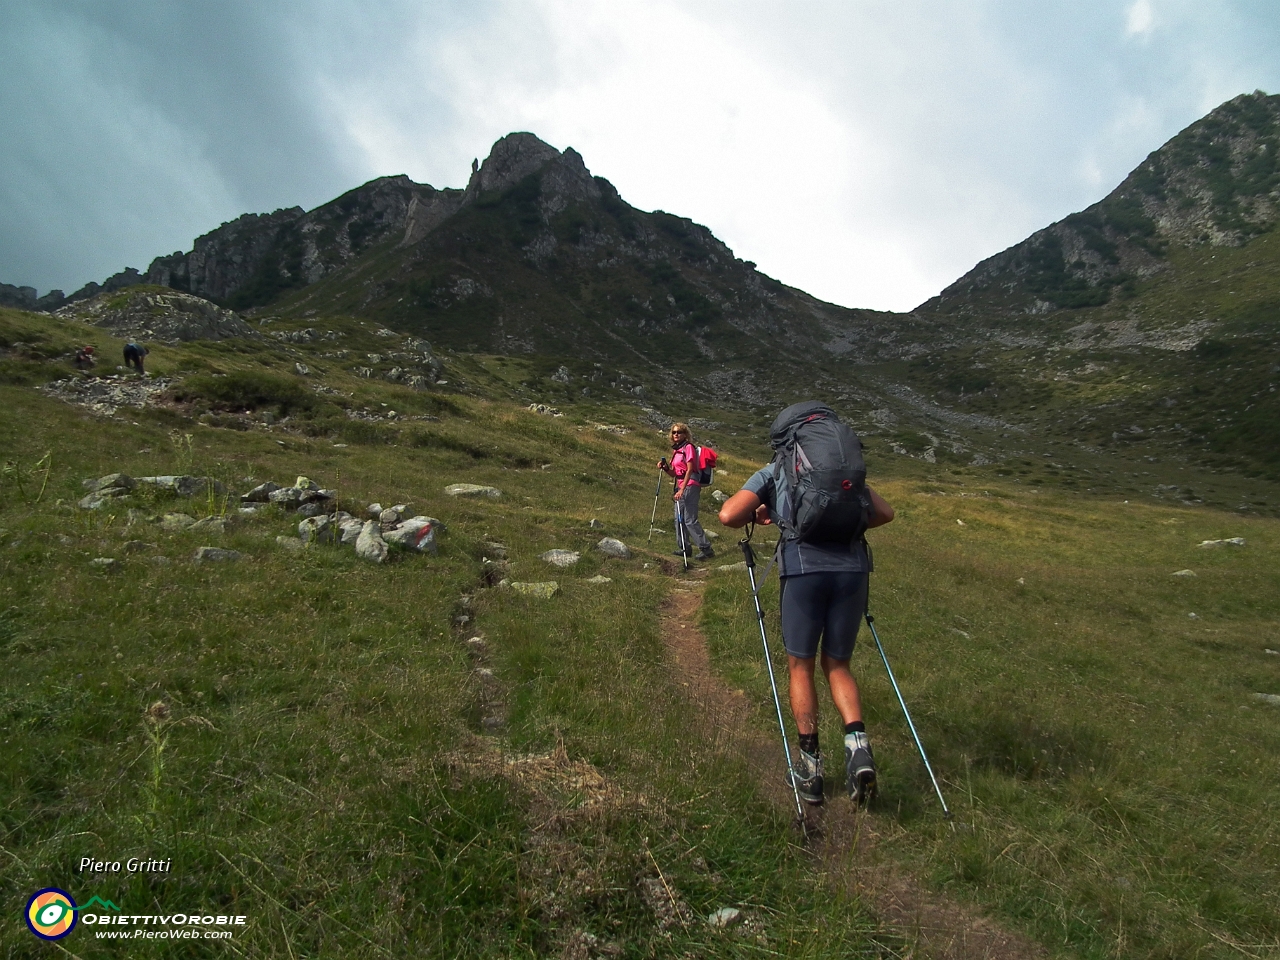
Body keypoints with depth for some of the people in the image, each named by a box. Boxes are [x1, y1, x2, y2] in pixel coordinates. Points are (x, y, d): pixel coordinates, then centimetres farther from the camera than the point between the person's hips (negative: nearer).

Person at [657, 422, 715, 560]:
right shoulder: (675, 450, 17)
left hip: (690, 486, -9)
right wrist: (665, 468, -2)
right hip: (680, 487, 9)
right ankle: (684, 548, 17)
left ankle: (706, 548, -8)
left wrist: (682, 489, -21)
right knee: (679, 519, 9)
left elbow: (689, 470, -14)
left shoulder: (688, 447, -7)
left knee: (690, 520, -12)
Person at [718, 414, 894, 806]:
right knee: (837, 664, 17)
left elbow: (728, 516, 3)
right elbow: (884, 513, 17)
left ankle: (810, 764, 12)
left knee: (800, 666, 13)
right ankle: (857, 744, -3)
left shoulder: (771, 473, 16)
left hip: (804, 568, -3)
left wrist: (757, 515, 23)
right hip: (852, 566, 3)